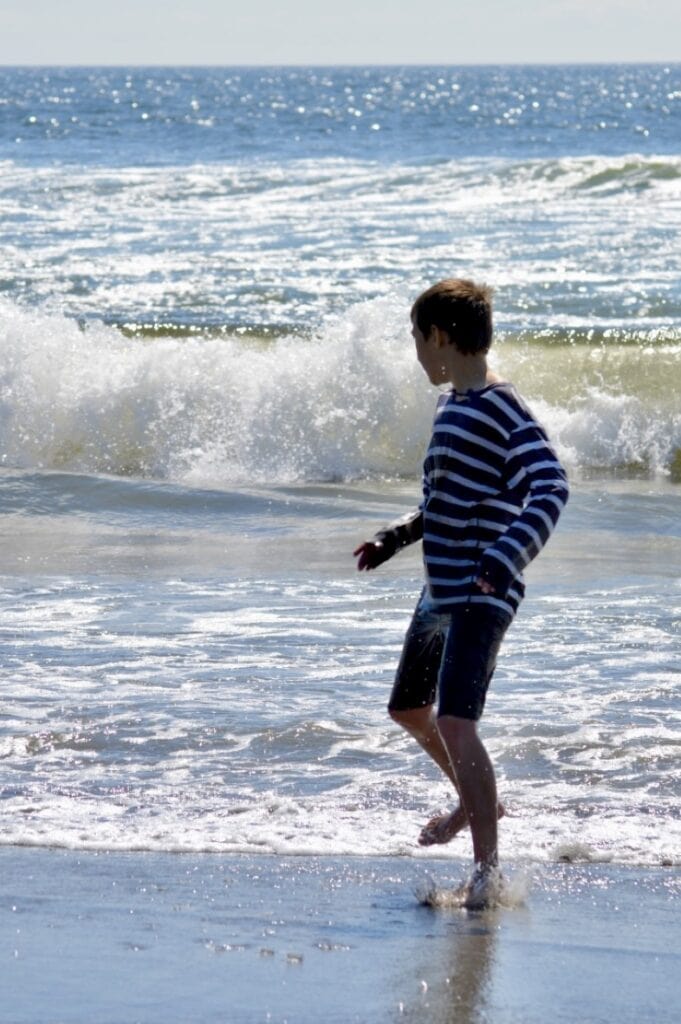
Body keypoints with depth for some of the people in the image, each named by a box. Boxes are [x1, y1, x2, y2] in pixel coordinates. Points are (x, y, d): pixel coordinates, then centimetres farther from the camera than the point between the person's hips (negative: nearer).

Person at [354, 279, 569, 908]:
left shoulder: (501, 409, -17)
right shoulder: (453, 404, 13)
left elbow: (550, 487, -30)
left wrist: (505, 558, -40)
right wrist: (396, 537, 30)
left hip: (481, 596, -10)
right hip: (441, 591, 10)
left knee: (455, 722, -20)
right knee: (408, 709, 24)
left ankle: (488, 868, -15)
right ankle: (475, 803, 46)